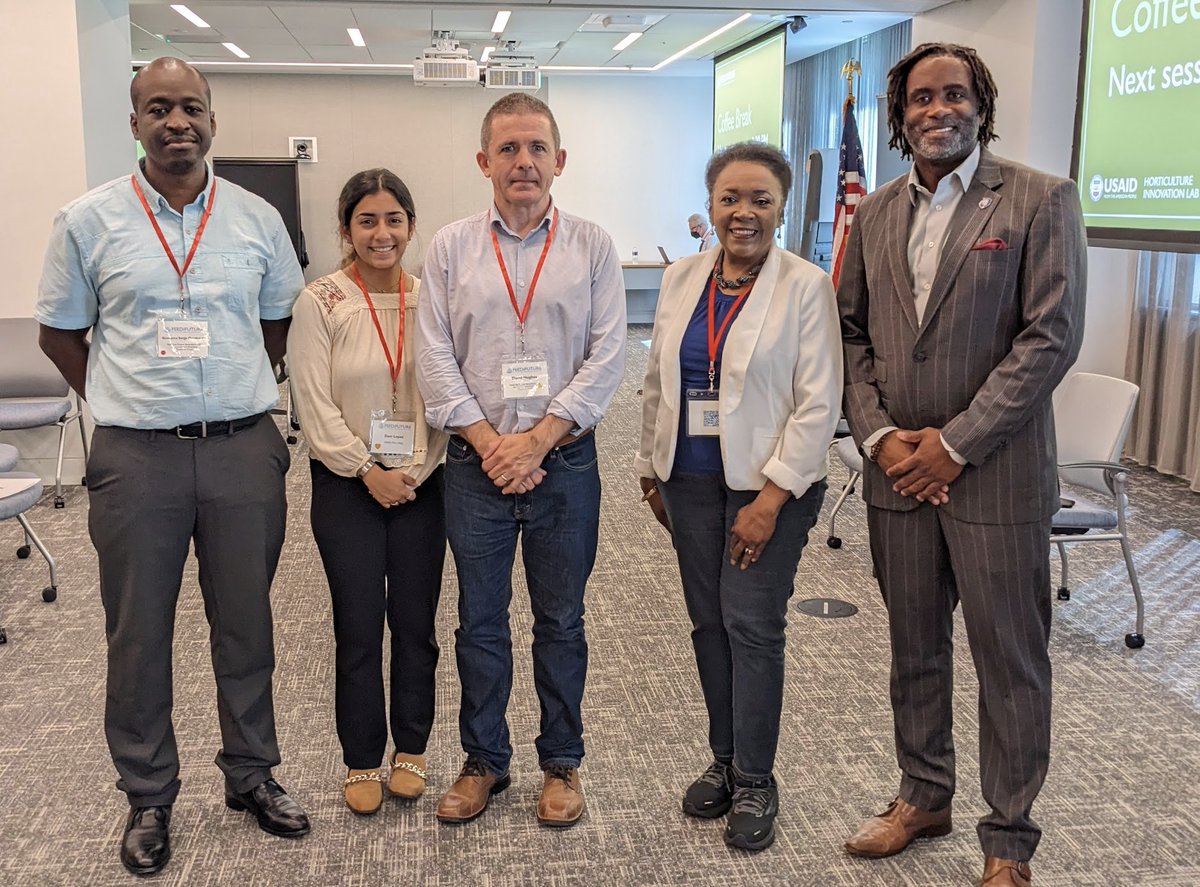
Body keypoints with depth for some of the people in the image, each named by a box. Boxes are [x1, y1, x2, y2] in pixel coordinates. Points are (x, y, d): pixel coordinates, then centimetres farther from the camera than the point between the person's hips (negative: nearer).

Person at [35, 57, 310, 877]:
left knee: (246, 623, 11)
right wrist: (123, 403, 4)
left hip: (244, 448, 1)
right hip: (136, 456, -1)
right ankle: (148, 798, 25)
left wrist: (234, 389, 9)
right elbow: (60, 332, 9)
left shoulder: (258, 219, 4)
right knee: (138, 634, 8)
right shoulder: (90, 221, -1)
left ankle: (252, 774, 29)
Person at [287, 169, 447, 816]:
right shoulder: (320, 303, -6)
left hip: (421, 485, 2)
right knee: (358, 627, 6)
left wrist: (415, 469, -9)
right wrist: (368, 471, -13)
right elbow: (314, 404, -9)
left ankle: (411, 748, 28)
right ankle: (362, 761, 22)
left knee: (416, 622, 10)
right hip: (347, 486, -2)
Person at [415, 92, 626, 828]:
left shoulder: (592, 247, 2)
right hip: (477, 462, 1)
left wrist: (538, 438, -13)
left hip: (565, 462, -1)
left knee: (561, 621, 11)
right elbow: (436, 359, 0)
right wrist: (490, 444, -10)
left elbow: (608, 356, -5)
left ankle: (562, 763, 27)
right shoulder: (451, 248, 4)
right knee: (480, 621, 11)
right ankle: (484, 759, 28)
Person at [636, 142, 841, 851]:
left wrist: (772, 498, -16)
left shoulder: (806, 286, -9)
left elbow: (818, 404, -12)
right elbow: (658, 383, 14)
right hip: (691, 481, 5)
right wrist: (652, 470, 14)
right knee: (709, 622, 11)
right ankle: (725, 760, 27)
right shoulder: (682, 280, 7)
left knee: (753, 626, -2)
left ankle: (755, 782, 13)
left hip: (767, 486, -5)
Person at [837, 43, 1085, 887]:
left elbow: (1052, 336, -12)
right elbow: (853, 333, 9)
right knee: (914, 646, 16)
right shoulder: (875, 214, 9)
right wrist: (879, 434, -6)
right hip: (897, 470, 4)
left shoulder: (1041, 200, -5)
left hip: (995, 475, -4)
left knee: (1010, 662, 6)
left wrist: (955, 443, -15)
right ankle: (923, 795, 35)